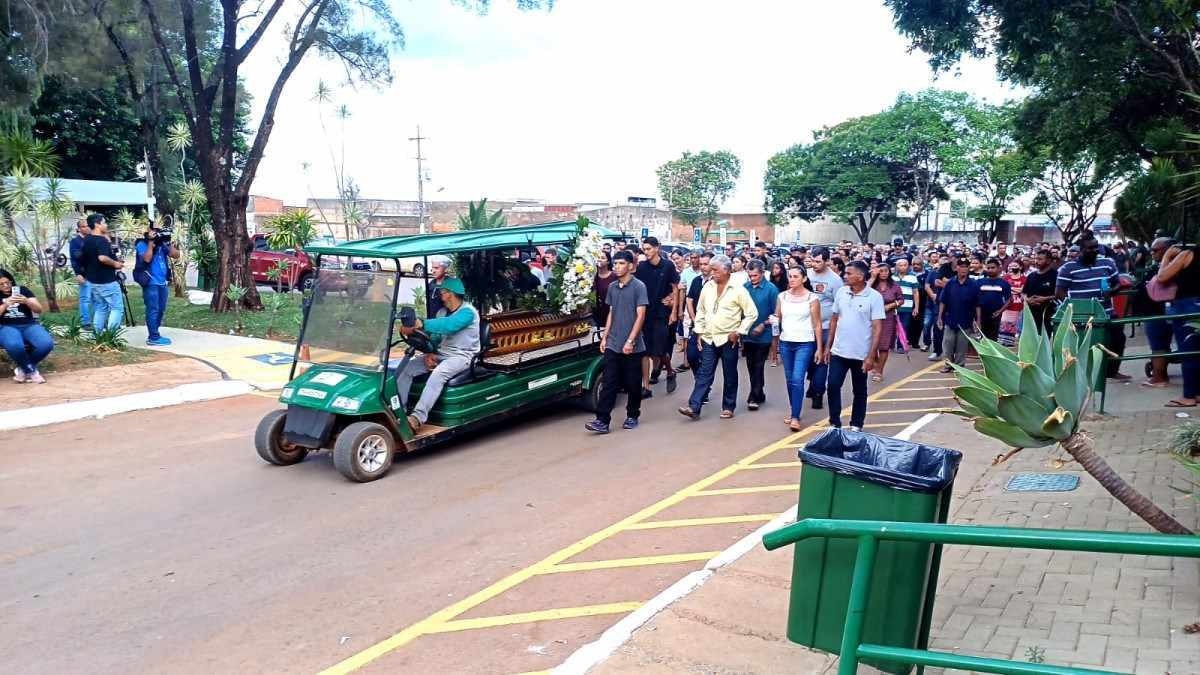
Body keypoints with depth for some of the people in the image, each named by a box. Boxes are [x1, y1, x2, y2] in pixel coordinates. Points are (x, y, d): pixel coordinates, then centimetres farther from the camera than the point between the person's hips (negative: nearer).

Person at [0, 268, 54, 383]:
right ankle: (31, 371, -12)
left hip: (29, 325, 2)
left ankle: (22, 367, -3)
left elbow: (39, 309, 4)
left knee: (46, 344, -31)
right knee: (14, 345, -39)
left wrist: (26, 301, -15)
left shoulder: (22, 290, 11)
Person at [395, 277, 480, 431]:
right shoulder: (442, 313, 16)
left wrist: (421, 324, -41)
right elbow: (435, 335, 14)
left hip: (461, 356, -8)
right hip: (440, 354, 8)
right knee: (407, 368, -11)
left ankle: (418, 417, -43)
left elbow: (448, 325, -30)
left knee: (439, 373, -37)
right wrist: (429, 353, -7)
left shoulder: (468, 312, -11)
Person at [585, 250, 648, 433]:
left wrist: (630, 341, -16)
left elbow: (640, 316, -12)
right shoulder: (612, 287, 10)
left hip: (632, 346, -4)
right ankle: (602, 421, -2)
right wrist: (604, 337, 12)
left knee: (633, 384, 8)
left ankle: (632, 416, 24)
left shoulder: (638, 287, -8)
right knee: (608, 383, -1)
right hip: (612, 345, 5)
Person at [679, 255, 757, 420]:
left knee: (729, 376, 7)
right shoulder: (707, 286, 5)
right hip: (709, 338, 4)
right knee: (704, 375, 2)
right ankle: (694, 407, 0)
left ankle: (728, 407, 19)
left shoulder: (738, 290, -9)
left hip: (728, 339, -4)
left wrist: (739, 332, -11)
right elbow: (700, 311, 14)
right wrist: (699, 332, 8)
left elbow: (752, 314, -6)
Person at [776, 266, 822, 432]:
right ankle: (793, 411, 23)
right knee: (789, 379, 10)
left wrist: (819, 348, -3)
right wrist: (773, 321, -11)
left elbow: (817, 325, -1)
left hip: (805, 344, -4)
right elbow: (777, 319, 13)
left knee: (797, 379, -12)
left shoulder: (812, 298, -5)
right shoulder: (782, 296, 5)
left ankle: (795, 417, -10)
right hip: (785, 343, 4)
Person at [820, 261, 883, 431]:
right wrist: (828, 346, 8)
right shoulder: (841, 292, 2)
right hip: (838, 352, 4)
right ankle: (834, 423, 16)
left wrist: (871, 356, -16)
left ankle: (856, 425, 23)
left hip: (861, 354, -3)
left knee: (859, 391, 10)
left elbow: (877, 328, -12)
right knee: (833, 386, 2)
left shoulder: (874, 297, -11)